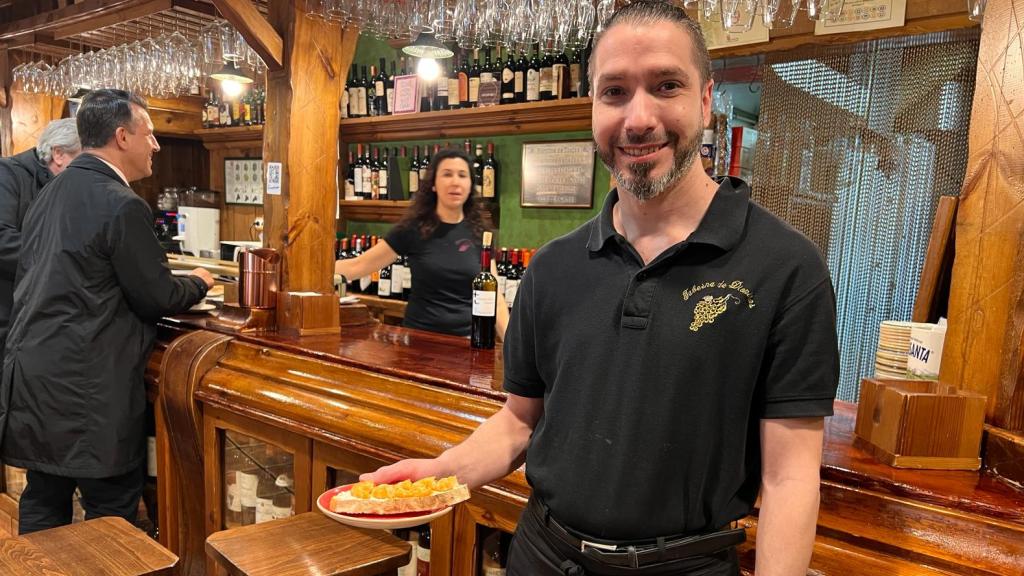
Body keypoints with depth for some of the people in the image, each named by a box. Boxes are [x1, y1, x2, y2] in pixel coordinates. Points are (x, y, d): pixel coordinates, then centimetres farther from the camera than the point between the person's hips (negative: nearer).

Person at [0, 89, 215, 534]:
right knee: (112, 514, 3)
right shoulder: (122, 205, -16)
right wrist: (198, 283, 7)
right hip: (90, 386, -9)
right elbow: (158, 298, -13)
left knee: (43, 502, 18)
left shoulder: (51, 192, 11)